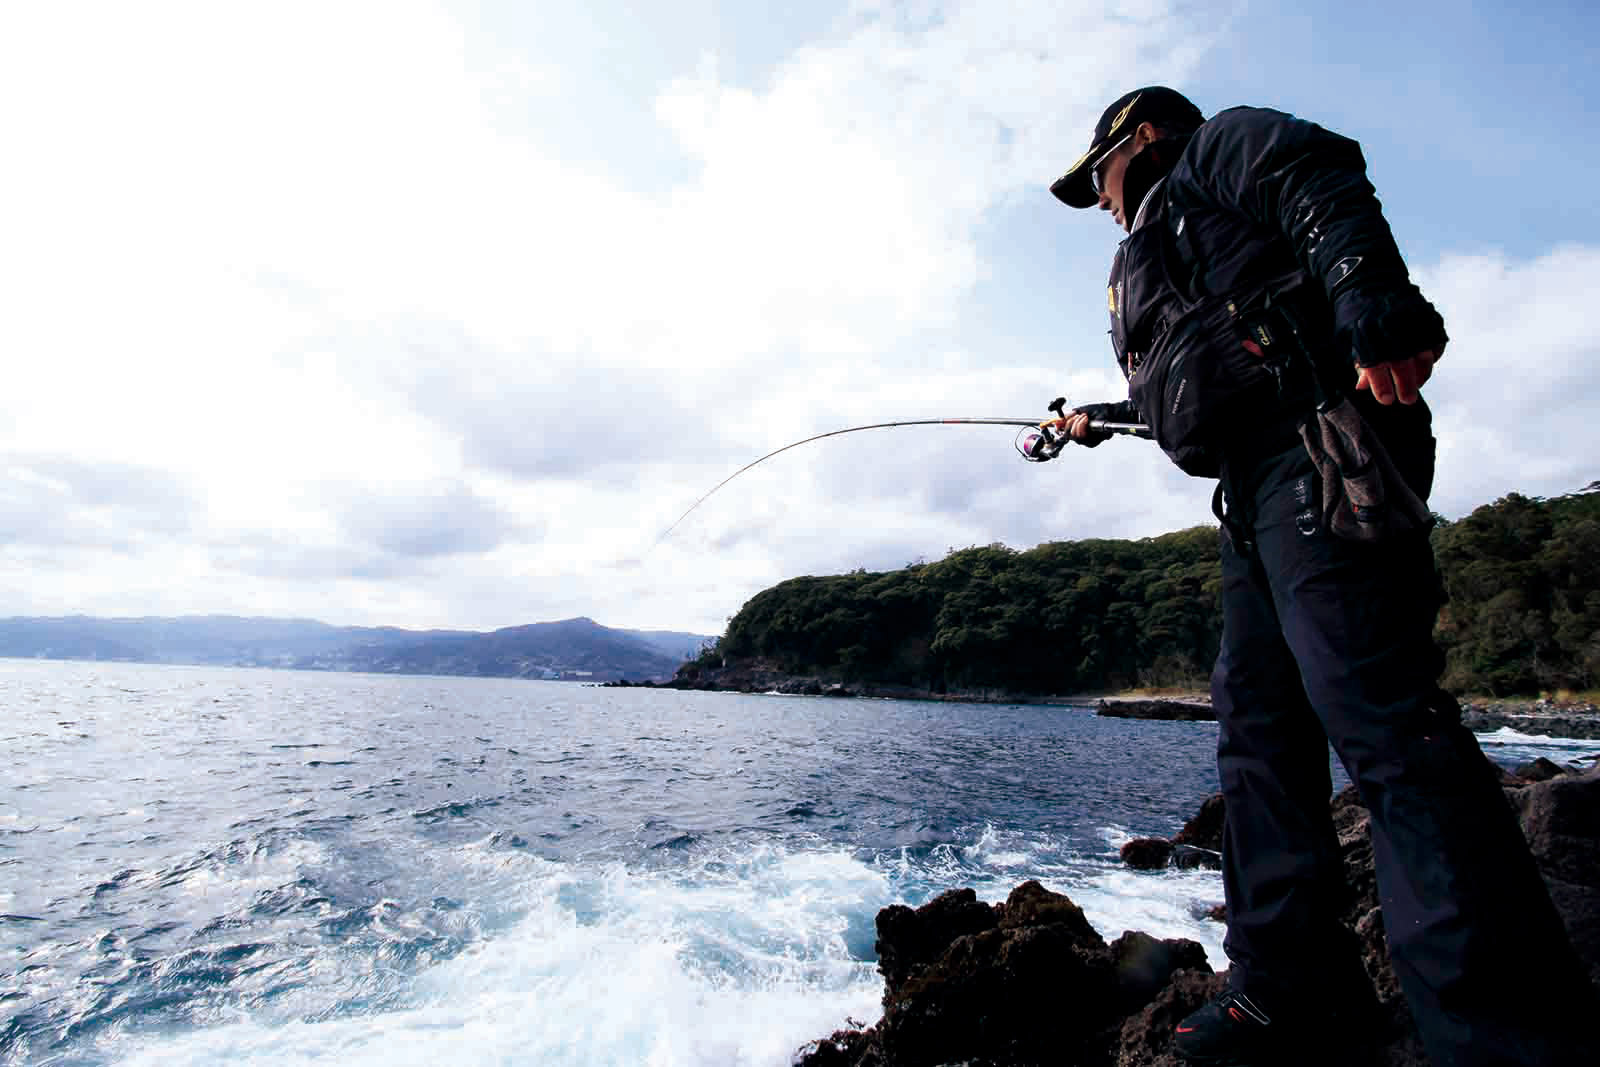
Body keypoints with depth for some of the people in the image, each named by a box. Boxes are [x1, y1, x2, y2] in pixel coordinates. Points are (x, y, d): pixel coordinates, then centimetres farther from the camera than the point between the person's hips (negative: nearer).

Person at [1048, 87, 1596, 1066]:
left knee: (1374, 709, -19)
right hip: (1258, 488, 10)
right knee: (1258, 724, 4)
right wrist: (1102, 418, 57)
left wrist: (1371, 292, -27)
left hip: (1318, 448, -9)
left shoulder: (1214, 146, 14)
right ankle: (1294, 986, 10)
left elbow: (1319, 182, -9)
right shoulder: (1154, 254, 36)